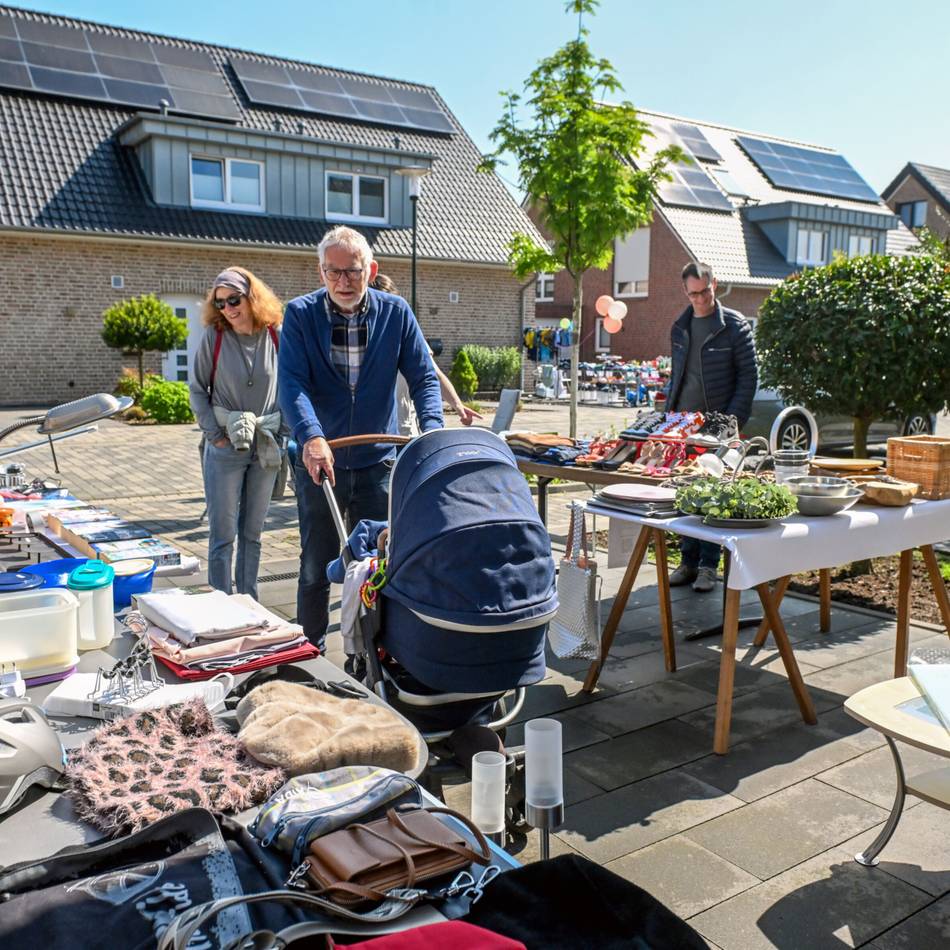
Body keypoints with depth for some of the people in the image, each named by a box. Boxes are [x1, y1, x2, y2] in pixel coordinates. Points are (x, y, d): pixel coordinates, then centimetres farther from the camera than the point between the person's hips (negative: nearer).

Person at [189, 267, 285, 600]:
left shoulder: (276, 336, -1)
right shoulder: (214, 336, -5)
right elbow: (197, 389, 1)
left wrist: (280, 434, 1)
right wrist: (214, 433, -6)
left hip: (265, 448, 2)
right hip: (224, 448, -2)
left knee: (252, 533, 13)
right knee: (223, 534, 2)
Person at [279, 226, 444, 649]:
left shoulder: (395, 313, -1)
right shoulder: (300, 314, -6)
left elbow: (424, 377, -3)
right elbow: (292, 383, -17)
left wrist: (432, 431, -22)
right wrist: (311, 436, -35)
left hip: (378, 462, 1)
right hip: (318, 461, -1)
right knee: (316, 568, 12)